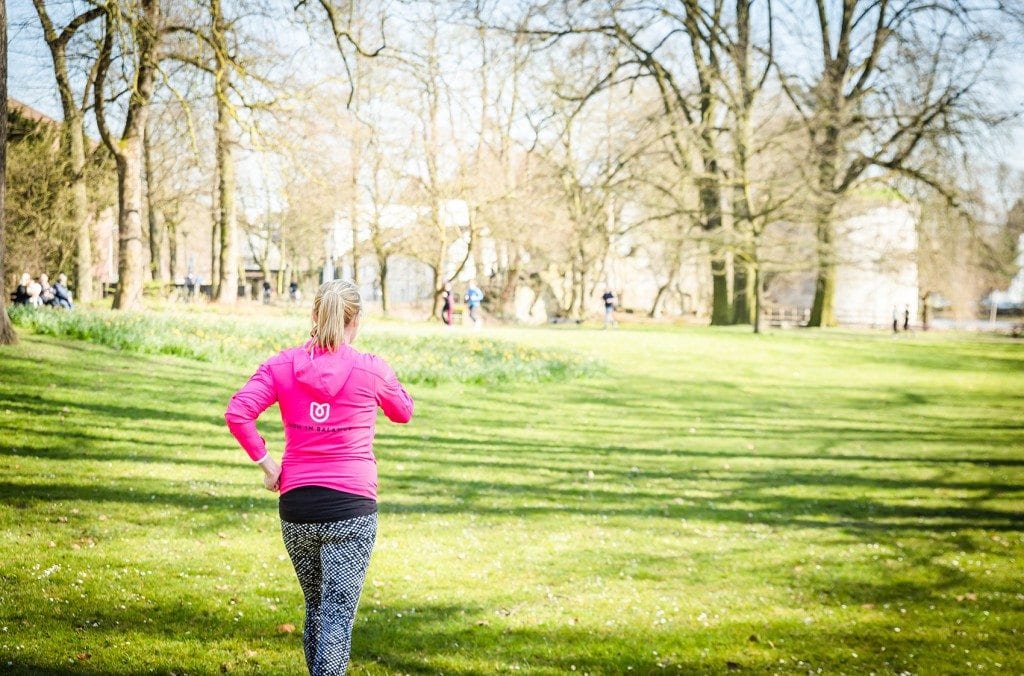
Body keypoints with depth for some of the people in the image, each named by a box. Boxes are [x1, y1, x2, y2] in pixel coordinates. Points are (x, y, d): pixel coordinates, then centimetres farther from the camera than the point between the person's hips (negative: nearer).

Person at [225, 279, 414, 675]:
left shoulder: (281, 366, 1)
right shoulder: (370, 370, -4)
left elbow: (237, 414, -11)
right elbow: (403, 412, 14)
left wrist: (265, 461, -2)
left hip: (296, 508, 3)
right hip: (350, 509, -3)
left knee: (315, 608, 20)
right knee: (337, 616, -3)